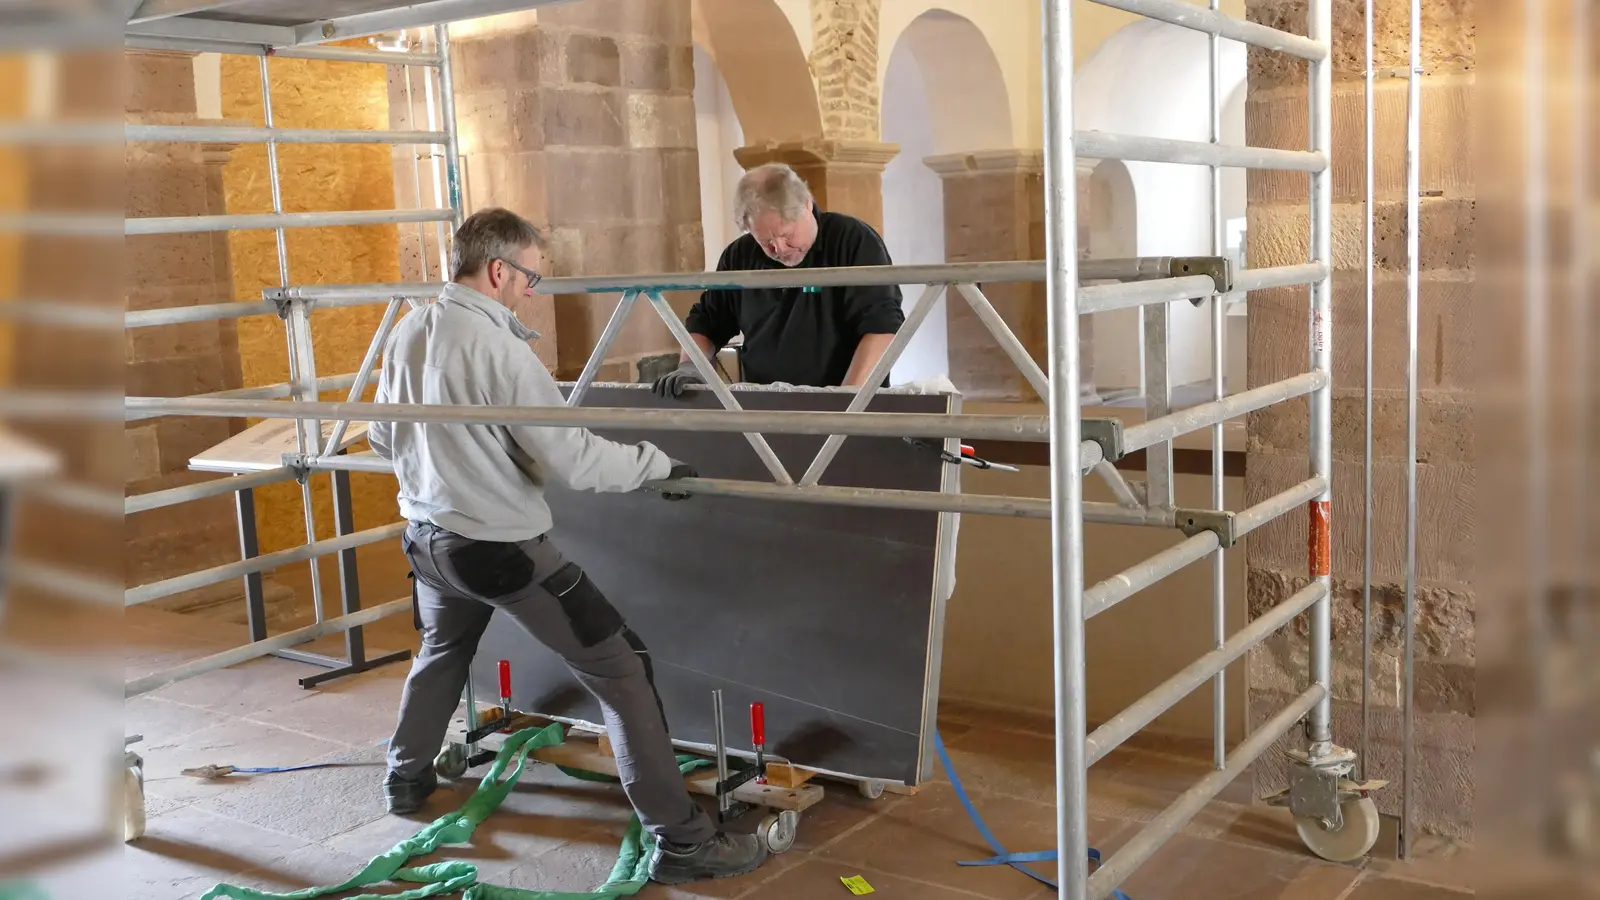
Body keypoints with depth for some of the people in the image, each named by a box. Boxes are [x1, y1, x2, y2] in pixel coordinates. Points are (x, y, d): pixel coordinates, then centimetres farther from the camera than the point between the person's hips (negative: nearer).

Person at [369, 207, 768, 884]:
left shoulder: (405, 334, 1)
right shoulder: (497, 346, -22)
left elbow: (381, 437, 14)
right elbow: (570, 459, -23)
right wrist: (657, 463, -11)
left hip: (427, 538, 8)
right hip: (503, 547, -8)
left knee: (442, 652, 35)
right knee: (620, 669, -1)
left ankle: (406, 779, 51)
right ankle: (680, 839, -1)